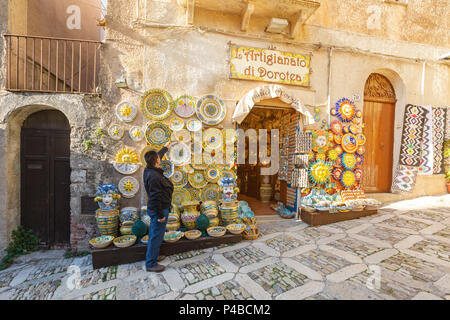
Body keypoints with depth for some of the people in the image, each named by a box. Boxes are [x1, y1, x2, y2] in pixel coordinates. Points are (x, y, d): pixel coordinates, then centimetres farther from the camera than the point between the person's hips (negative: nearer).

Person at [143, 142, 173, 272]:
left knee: (154, 235, 22)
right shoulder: (153, 176, -26)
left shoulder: (149, 170, 4)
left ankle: (153, 256, 38)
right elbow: (155, 197, -26)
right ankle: (151, 264, 13)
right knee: (156, 236, 1)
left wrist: (165, 148, 38)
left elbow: (158, 155, 23)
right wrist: (160, 214, -21)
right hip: (158, 209, -10)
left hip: (154, 208, 10)